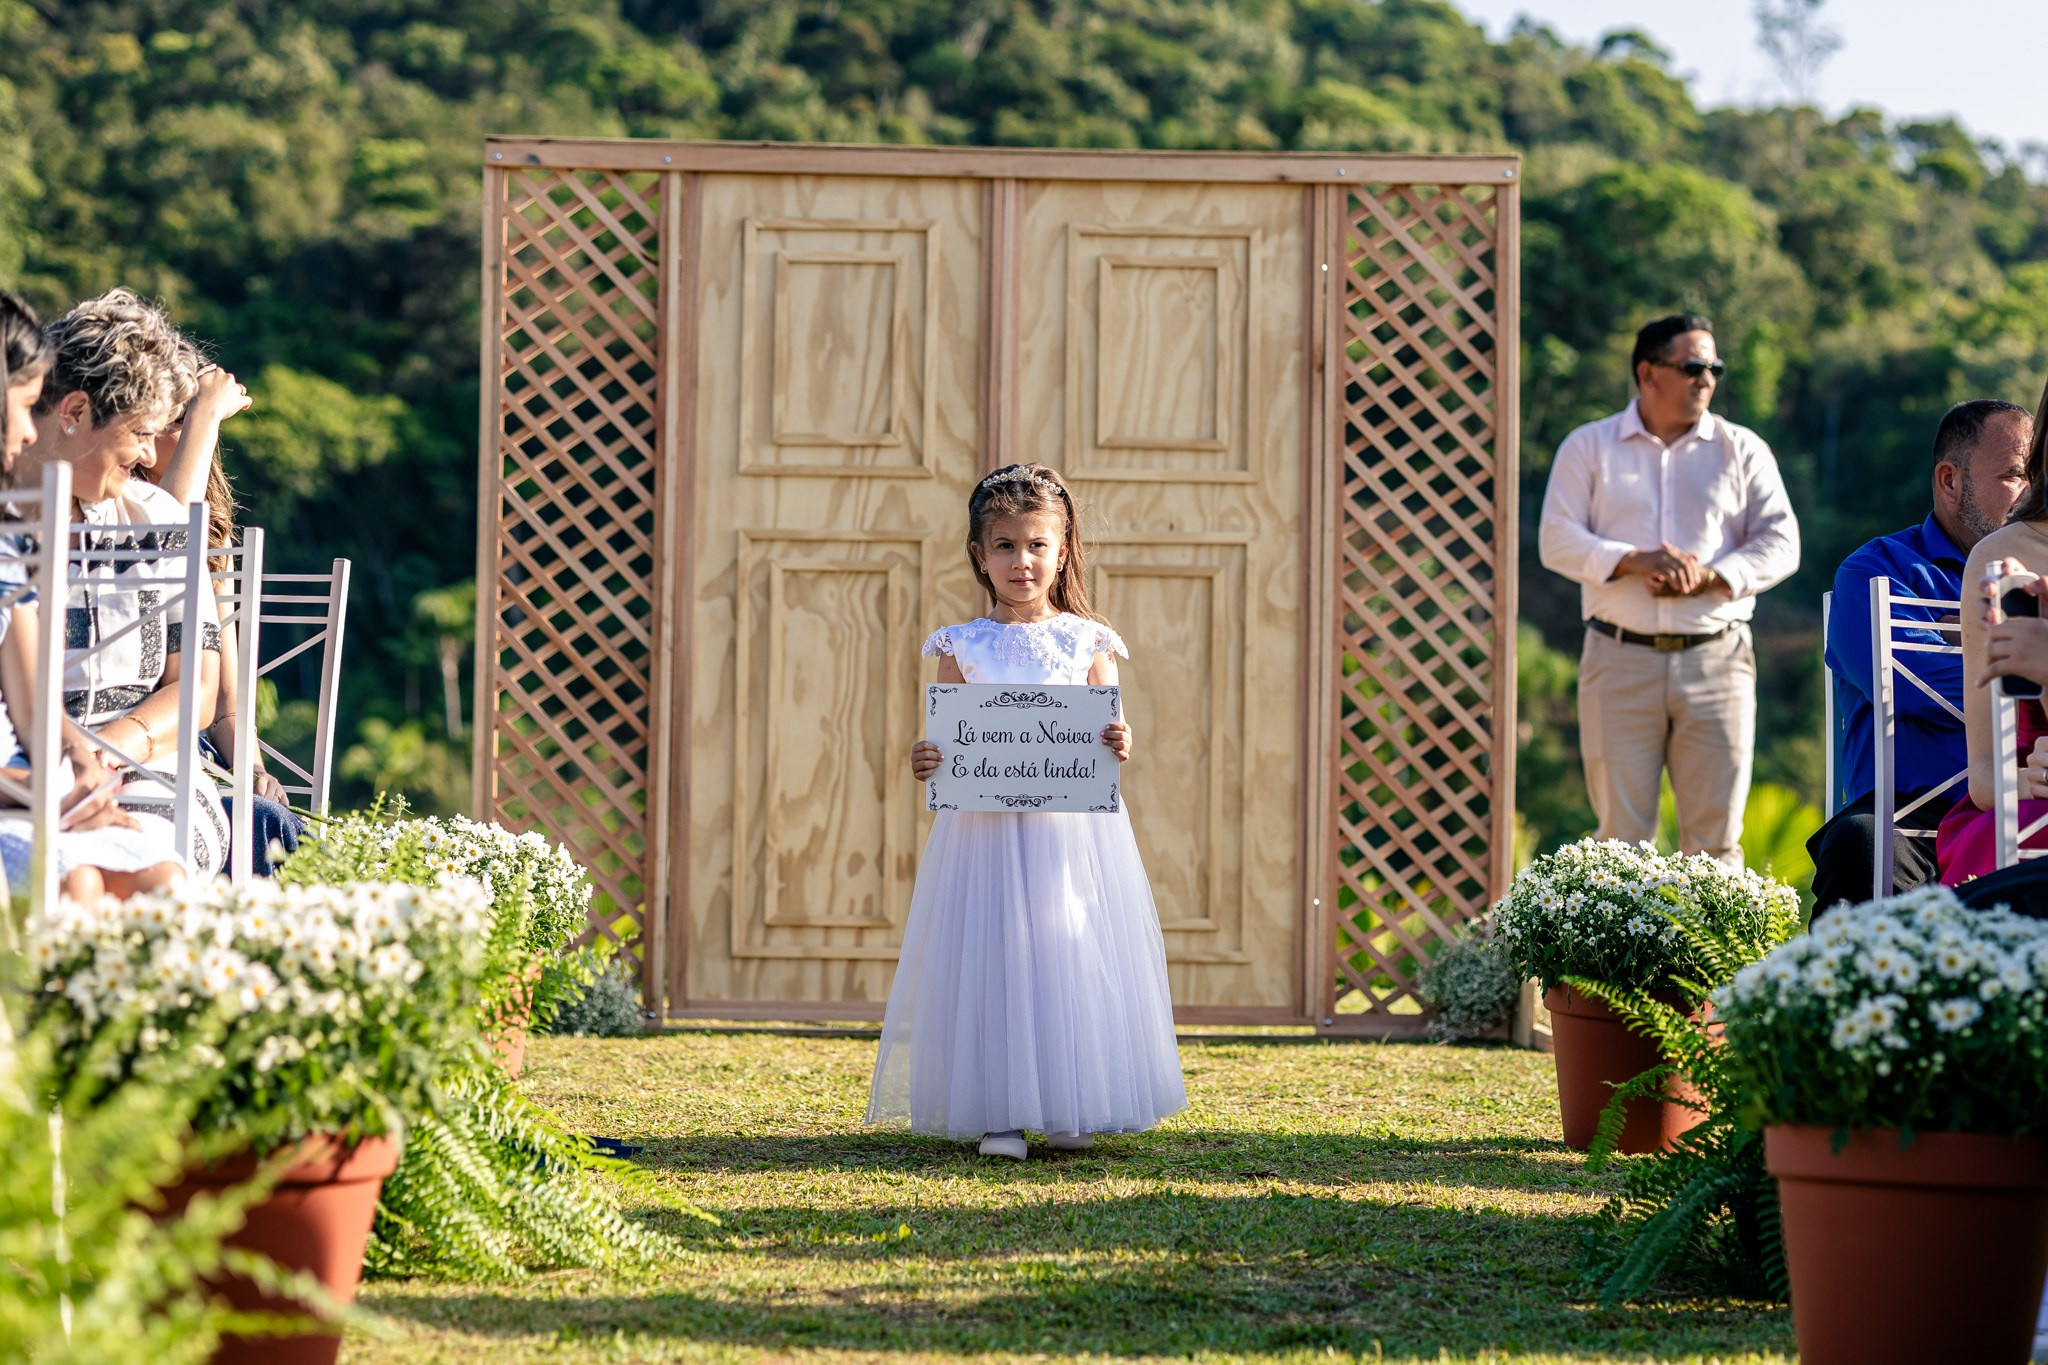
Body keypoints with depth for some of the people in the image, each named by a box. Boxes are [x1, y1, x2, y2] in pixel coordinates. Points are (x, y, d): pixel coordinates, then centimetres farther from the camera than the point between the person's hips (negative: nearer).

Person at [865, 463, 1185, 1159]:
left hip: (1073, 831, 0)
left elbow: (1106, 738, 5)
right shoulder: (963, 646, 5)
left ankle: (1070, 1109, 11)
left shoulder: (1087, 642, 5)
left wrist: (1117, 747, -17)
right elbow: (948, 740, 6)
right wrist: (927, 761, -14)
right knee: (990, 957, -4)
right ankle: (999, 1112, 0)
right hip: (984, 827, 0)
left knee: (1073, 959, 1)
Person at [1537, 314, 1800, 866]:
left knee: (1715, 837, -2)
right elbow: (1557, 540, 1)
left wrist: (1708, 578, -12)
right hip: (1620, 660, -1)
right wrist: (1634, 563, -15)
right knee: (1622, 837, -2)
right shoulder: (1589, 447, 9)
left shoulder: (1742, 449, 11)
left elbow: (1780, 543, 5)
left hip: (1716, 659, 1)